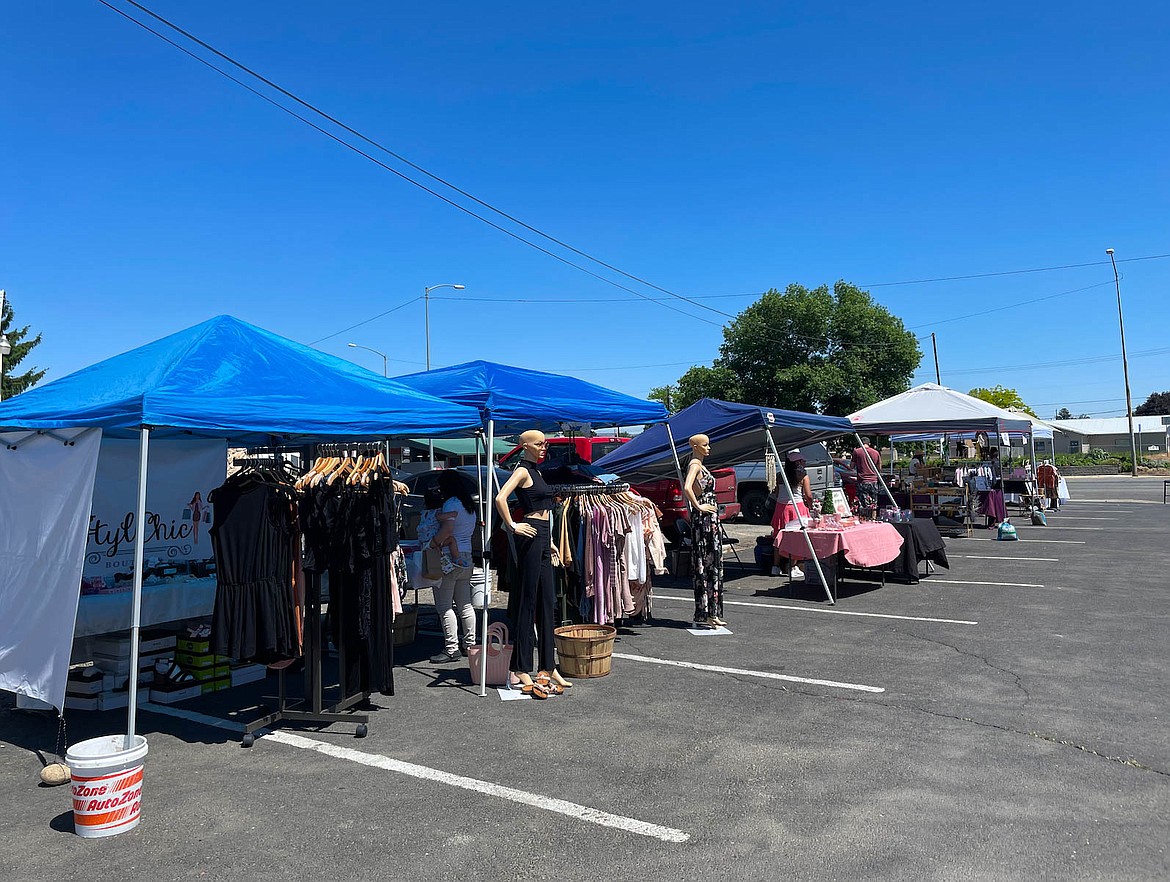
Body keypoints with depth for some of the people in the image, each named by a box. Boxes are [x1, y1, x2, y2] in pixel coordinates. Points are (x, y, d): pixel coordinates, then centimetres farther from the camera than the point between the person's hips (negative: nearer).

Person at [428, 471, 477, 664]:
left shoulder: (451, 503, -11)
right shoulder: (469, 504, 16)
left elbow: (447, 529, -24)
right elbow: (470, 530, 12)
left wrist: (431, 545, -16)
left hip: (449, 559, -9)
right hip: (466, 557, 9)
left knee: (444, 606, -4)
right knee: (465, 604, 14)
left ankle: (451, 649, -4)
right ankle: (469, 644, 20)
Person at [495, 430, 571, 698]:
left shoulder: (536, 471, 19)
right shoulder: (522, 470, -9)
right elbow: (500, 498, -25)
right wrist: (513, 526, -19)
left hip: (542, 537, 9)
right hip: (530, 535, -9)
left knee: (547, 601, 10)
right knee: (529, 602, -6)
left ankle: (548, 667, 18)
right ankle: (520, 671, 1)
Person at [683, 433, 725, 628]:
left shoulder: (699, 464, 17)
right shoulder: (695, 464, -12)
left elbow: (687, 487, 28)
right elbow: (687, 488, -29)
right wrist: (698, 506, -19)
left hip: (710, 519, 10)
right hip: (703, 518, -10)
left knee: (713, 564, 12)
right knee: (705, 565, -7)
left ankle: (711, 612, 18)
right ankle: (705, 614, -3)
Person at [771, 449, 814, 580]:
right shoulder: (803, 475, -6)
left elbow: (776, 494, 7)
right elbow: (808, 496, -6)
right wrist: (810, 507, 11)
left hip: (781, 507, 4)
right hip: (797, 507, -4)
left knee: (779, 537, 10)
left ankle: (776, 566, 16)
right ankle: (792, 568, 2)